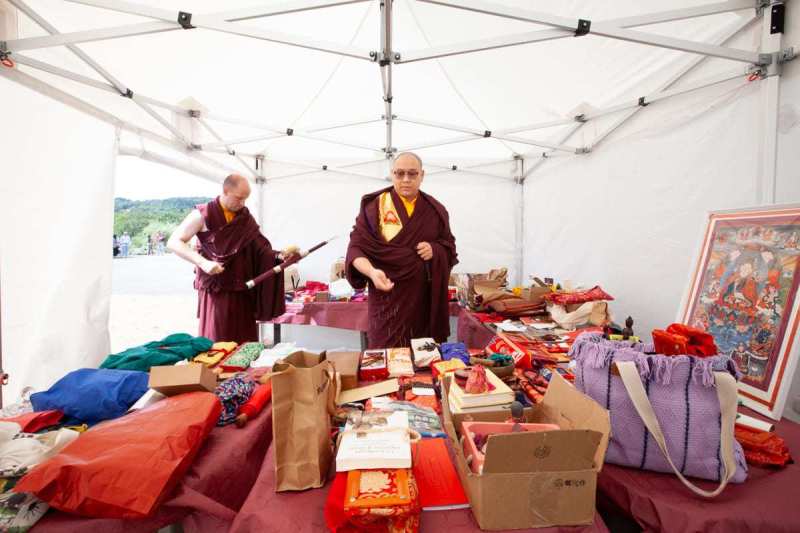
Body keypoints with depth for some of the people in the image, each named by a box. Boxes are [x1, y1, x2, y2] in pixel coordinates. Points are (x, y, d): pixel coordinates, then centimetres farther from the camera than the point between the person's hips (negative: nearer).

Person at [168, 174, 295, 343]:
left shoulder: (245, 217, 8)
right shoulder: (203, 214, -5)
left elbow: (258, 246, 8)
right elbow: (173, 242, -8)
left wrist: (278, 256, -11)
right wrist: (203, 262, -20)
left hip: (242, 289, 4)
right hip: (215, 289, -4)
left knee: (245, 340, 8)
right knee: (216, 340, 1)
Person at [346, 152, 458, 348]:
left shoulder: (434, 210, 8)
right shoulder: (374, 206, -2)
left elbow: (450, 247, 13)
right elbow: (356, 247, -8)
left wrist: (434, 250, -10)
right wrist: (372, 272, -28)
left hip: (426, 298, 3)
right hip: (389, 297, -2)